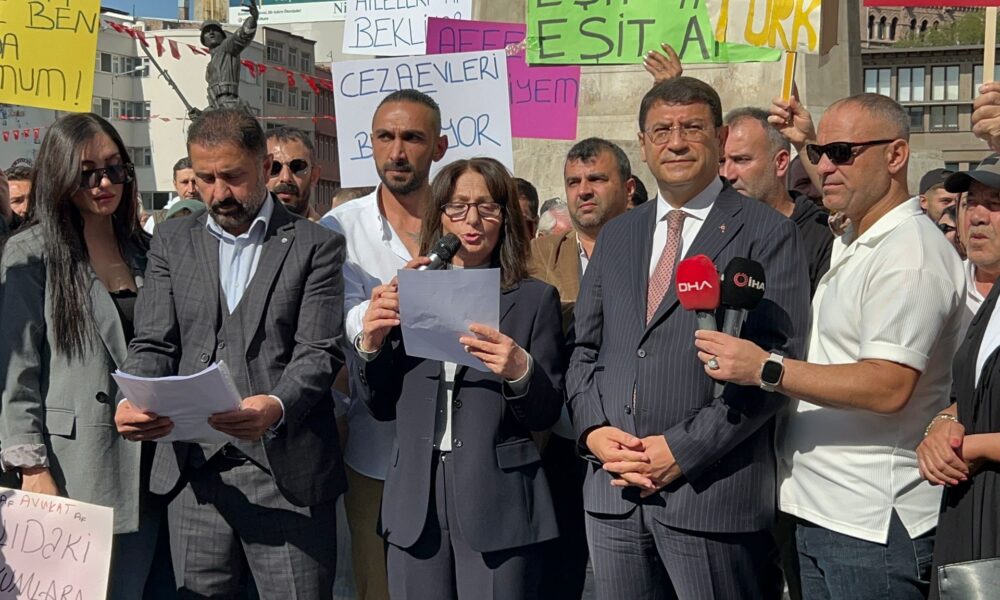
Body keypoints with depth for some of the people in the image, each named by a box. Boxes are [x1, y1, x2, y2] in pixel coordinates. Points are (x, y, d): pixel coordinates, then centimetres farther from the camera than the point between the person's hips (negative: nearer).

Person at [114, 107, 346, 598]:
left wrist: (277, 406, -25)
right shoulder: (172, 241, 12)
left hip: (286, 470, -3)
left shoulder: (316, 245, 2)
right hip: (194, 468, 3)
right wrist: (132, 402, -14)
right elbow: (154, 344, 7)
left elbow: (320, 352, -6)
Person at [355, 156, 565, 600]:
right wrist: (372, 343, -5)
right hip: (416, 503, 3)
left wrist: (520, 371, -20)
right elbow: (383, 407, 11)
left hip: (497, 505, -3)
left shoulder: (534, 299, 1)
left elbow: (546, 415, -1)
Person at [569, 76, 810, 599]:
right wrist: (594, 429, -3)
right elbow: (584, 348, 15)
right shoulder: (616, 235, 15)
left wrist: (683, 449, -15)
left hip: (712, 492, -5)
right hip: (613, 492, 5)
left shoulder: (766, 234, -2)